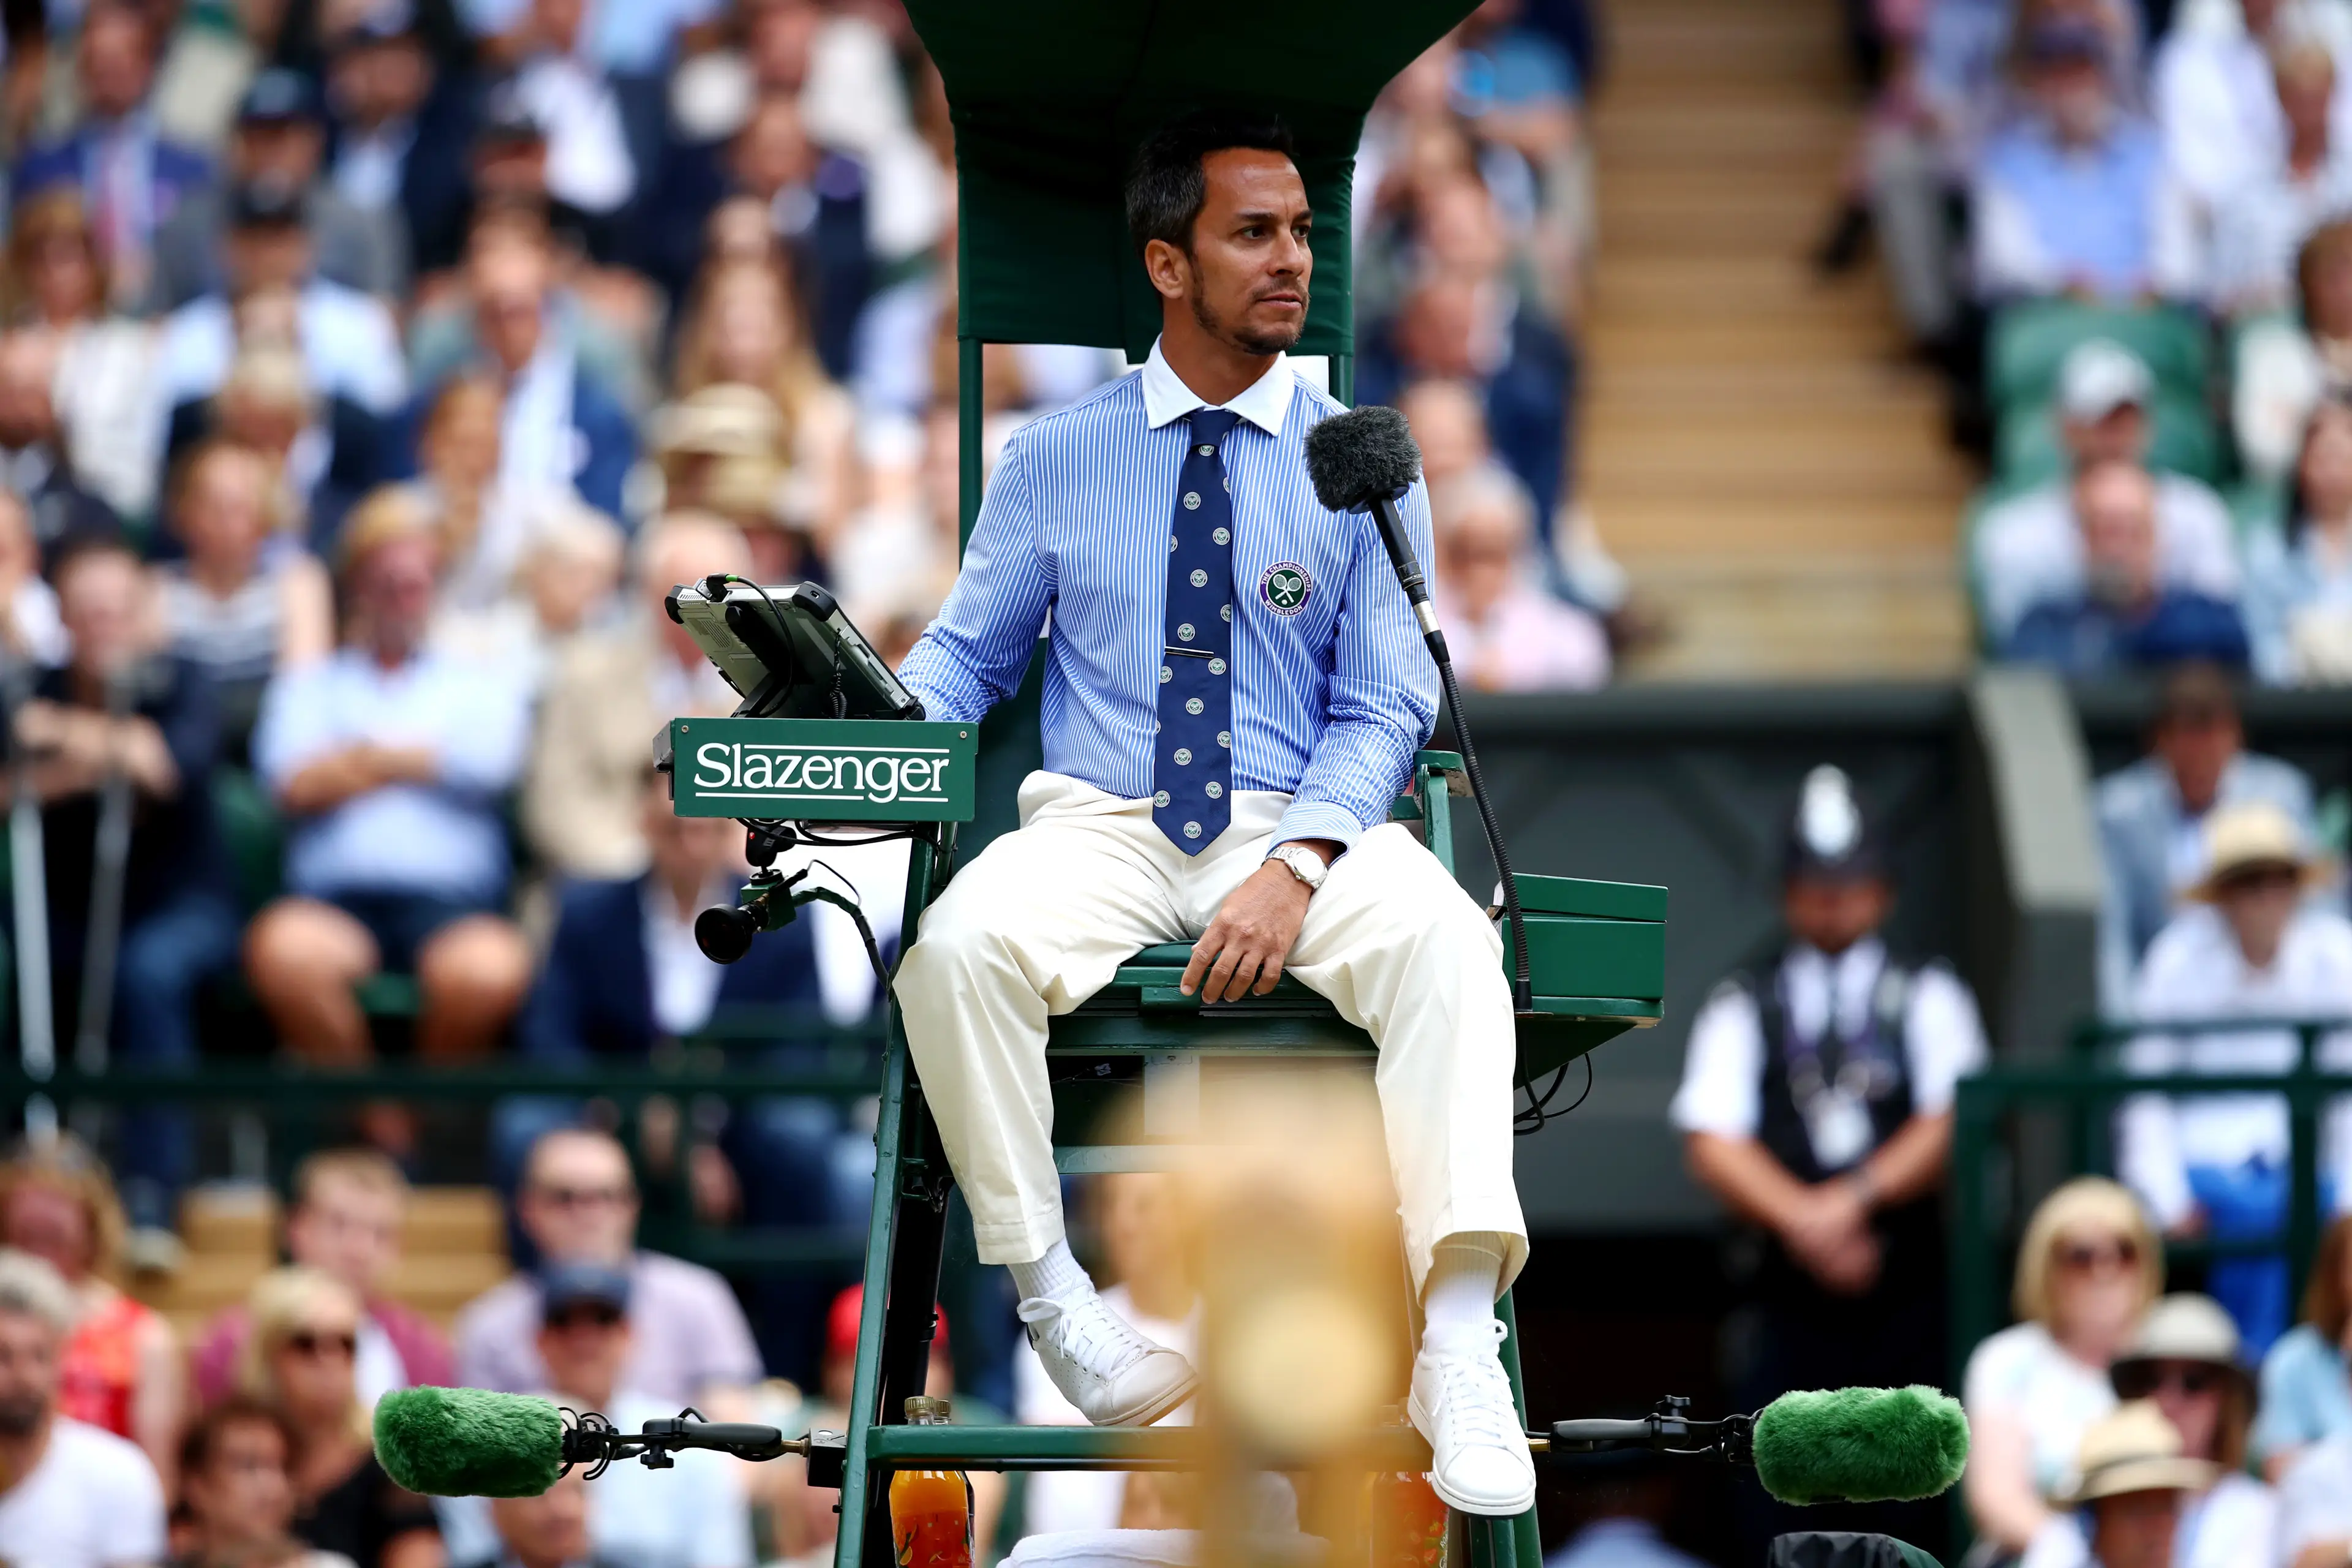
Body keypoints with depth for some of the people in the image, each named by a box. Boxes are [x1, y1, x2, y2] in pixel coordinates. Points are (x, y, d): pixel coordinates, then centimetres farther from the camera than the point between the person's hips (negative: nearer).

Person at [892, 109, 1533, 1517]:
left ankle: (1457, 1347, -40)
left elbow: (1386, 705, 2)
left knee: (1445, 937, -34)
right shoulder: (1057, 458, 11)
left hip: (1304, 825, 0)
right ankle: (1048, 1290, -18)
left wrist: (1295, 869, -16)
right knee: (956, 941, -33)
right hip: (1101, 824, 1)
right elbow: (967, 657, 13)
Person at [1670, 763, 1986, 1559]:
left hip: (1908, 1292, 0)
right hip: (1793, 1296, 0)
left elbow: (1950, 1125, 0)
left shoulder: (1926, 999, 11)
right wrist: (1803, 1219, -15)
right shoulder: (1741, 1008, 11)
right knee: (1776, 1520, -7)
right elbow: (1713, 1144, 0)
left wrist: (1855, 1198, -14)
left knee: (1908, 1520, -5)